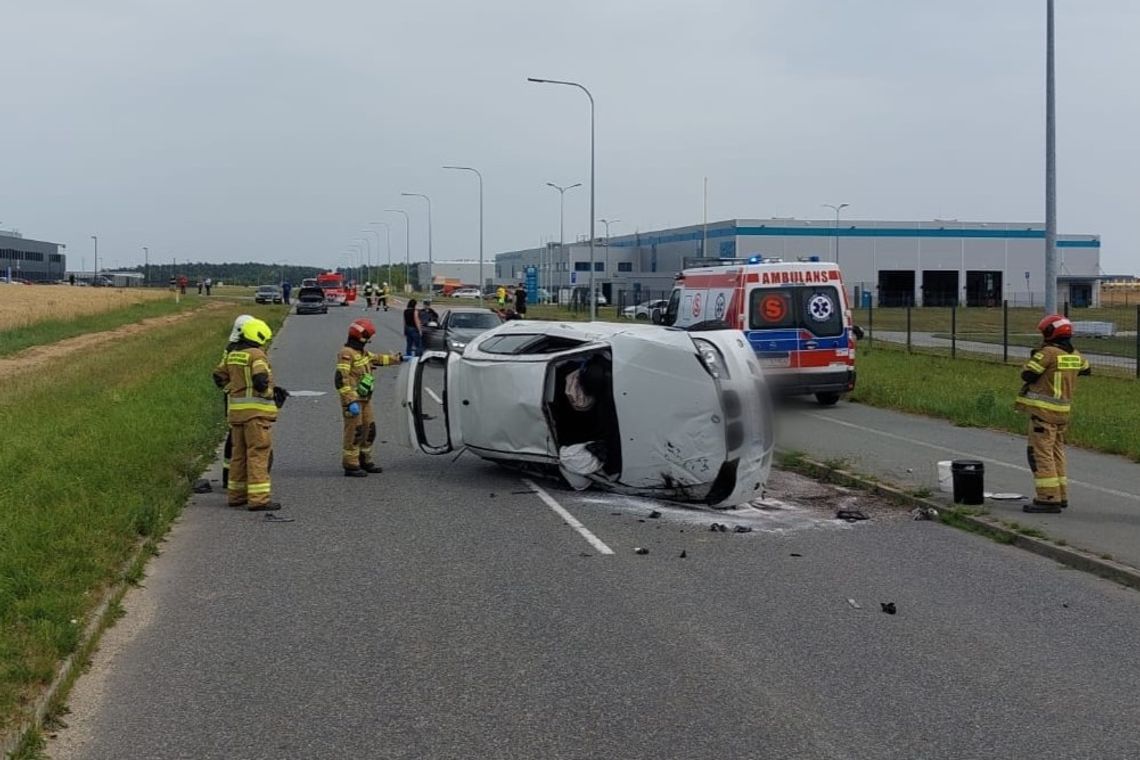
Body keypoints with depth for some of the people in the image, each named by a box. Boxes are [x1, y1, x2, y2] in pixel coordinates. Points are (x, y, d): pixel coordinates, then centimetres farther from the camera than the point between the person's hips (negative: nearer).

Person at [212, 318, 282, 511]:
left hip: (236, 409, 8)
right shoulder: (257, 355, -12)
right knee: (258, 453, -7)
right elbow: (260, 381, -23)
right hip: (255, 410, -8)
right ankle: (258, 498, -10)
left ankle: (236, 494, 24)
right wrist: (272, 394, -7)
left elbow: (219, 376, 20)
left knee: (239, 452, 17)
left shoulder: (232, 354, 13)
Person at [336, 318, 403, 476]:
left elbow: (378, 359, 30)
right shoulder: (346, 354, -18)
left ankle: (364, 461, 26)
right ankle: (350, 466, -3)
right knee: (354, 432, -8)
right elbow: (341, 380, -23)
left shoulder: (362, 352, 13)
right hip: (353, 400, -10)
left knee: (368, 429, 14)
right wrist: (351, 401, -28)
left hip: (365, 399, 10)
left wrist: (398, 358, 32)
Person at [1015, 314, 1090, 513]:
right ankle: (1060, 495, 23)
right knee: (1056, 452, 18)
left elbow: (1027, 374, -14)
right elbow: (1086, 369, 28)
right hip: (1063, 411, 8)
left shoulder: (1048, 353, -16)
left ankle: (1048, 498, -11)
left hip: (1044, 410, -8)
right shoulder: (1075, 355, 8)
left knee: (1041, 453, -6)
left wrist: (1033, 358, 3)